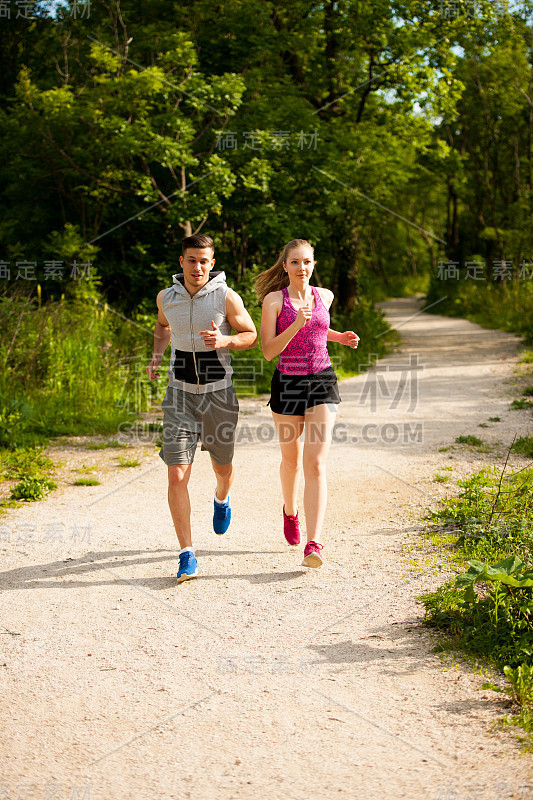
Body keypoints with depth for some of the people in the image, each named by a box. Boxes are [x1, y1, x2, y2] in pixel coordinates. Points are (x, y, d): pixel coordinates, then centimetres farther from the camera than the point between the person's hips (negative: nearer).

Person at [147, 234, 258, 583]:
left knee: (223, 465, 19)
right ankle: (187, 554, -3)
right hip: (180, 396, 1)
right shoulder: (167, 296, 0)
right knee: (177, 476, -11)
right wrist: (157, 355, 6)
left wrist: (224, 340, -20)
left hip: (219, 394, -1)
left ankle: (222, 498, 57)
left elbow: (251, 335, 0)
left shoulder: (226, 297, -10)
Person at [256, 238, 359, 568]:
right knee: (292, 458, 16)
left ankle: (313, 544, -15)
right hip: (287, 383, -1)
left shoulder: (324, 296, 7)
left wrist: (339, 337, 12)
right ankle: (290, 511, 48)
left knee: (316, 464, -12)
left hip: (322, 382, 1)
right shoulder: (274, 300, -5)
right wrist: (297, 324, -23)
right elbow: (269, 351, -12)